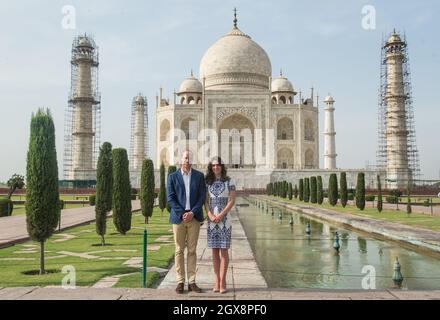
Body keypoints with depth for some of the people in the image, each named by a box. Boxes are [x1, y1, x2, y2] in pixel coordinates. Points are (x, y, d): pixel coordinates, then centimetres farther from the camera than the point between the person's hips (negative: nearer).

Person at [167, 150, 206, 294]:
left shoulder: (199, 176, 5)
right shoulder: (173, 177, 3)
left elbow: (202, 197, 0)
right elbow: (170, 198, -3)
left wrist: (192, 213, -12)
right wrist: (182, 214, -13)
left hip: (194, 217, 1)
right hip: (178, 217, -1)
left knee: (192, 250, 5)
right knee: (179, 250, 4)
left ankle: (192, 282, 12)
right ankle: (180, 282, 11)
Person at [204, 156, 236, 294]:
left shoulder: (229, 181, 2)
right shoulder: (207, 182, 9)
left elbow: (232, 200, -4)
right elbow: (206, 201, 5)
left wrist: (221, 215, -14)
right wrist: (210, 215, -11)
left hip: (224, 218, -3)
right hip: (211, 219, 3)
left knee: (223, 250, -3)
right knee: (214, 251, 4)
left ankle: (222, 281, 0)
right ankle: (217, 281, 10)